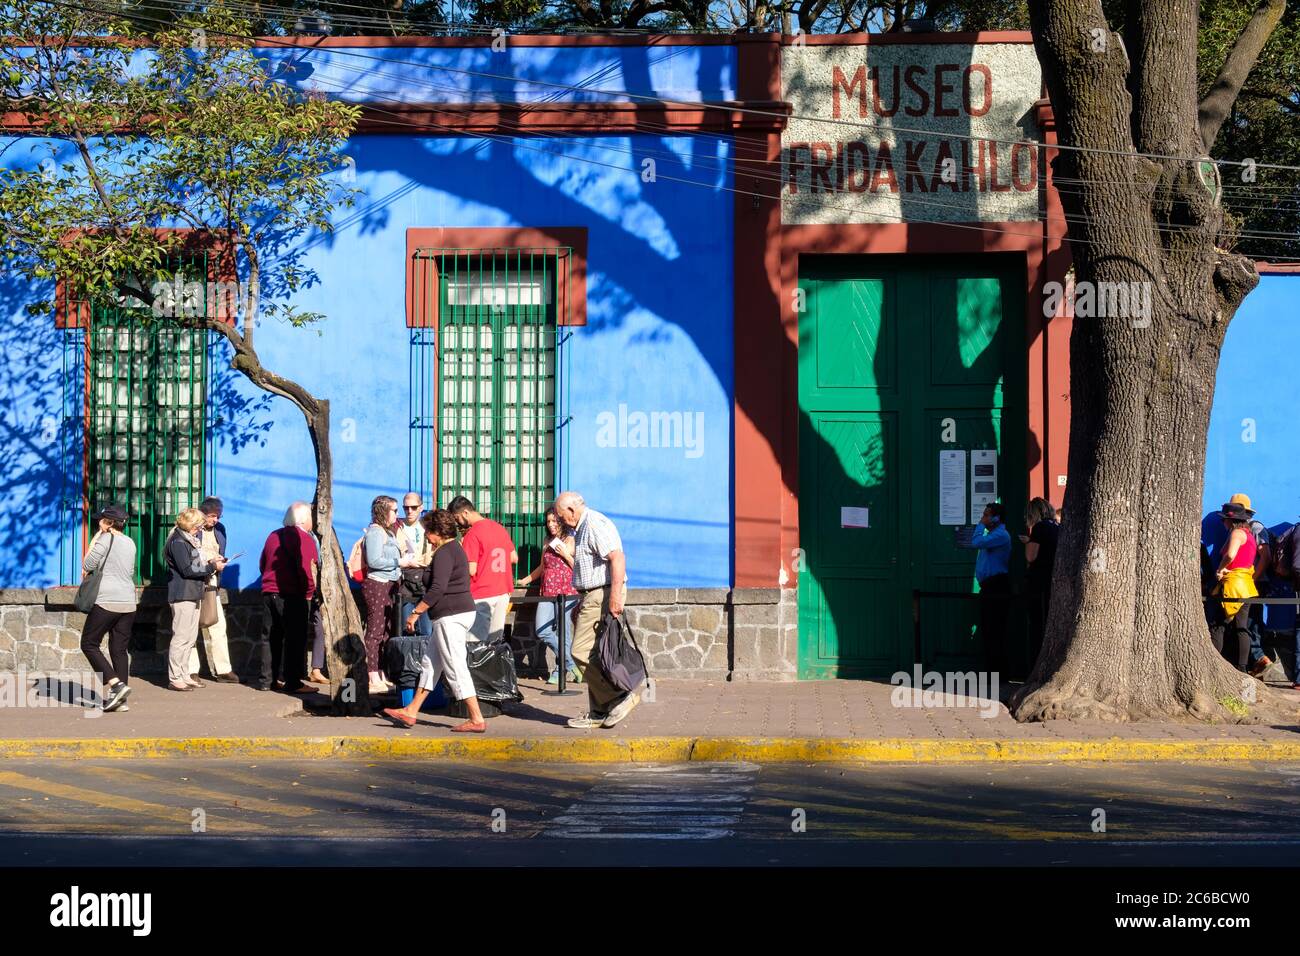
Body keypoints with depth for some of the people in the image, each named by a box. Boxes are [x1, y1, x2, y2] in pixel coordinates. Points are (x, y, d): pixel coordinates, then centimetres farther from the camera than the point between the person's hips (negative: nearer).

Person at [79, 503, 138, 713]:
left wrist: (93, 542, 4)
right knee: (119, 649, 9)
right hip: (128, 603, 7)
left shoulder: (105, 539, -7)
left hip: (107, 601, -7)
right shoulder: (130, 543, 15)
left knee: (89, 644, 3)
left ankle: (116, 684, -13)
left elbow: (87, 566, -10)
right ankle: (121, 699, 4)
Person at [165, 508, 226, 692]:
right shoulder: (178, 542, -13)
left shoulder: (188, 540, 19)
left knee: (190, 637, 12)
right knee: (181, 637, -9)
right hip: (182, 595, -10)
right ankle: (175, 678, -7)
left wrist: (210, 562, 6)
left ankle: (184, 675, 17)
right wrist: (212, 567, -14)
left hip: (193, 594, 10)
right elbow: (187, 569, -19)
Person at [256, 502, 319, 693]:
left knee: (271, 638, 12)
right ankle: (291, 682, -3)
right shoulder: (303, 538, -12)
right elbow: (305, 569, -21)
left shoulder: (273, 536, 13)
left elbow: (262, 564, 18)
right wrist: (309, 591, -11)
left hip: (269, 592, 7)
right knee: (295, 639, -2)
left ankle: (267, 680, 14)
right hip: (292, 597, -7)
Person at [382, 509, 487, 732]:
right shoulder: (454, 548, 17)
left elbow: (437, 589, -24)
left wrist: (416, 612, -19)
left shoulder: (444, 553, -15)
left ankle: (476, 719, -8)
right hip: (461, 612, 11)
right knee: (430, 662, 15)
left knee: (455, 668, -8)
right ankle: (410, 712, 21)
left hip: (450, 616, -11)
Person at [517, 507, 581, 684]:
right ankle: (570, 665, 0)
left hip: (566, 593, -6)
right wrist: (525, 580, 38)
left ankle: (560, 670, 3)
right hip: (547, 593, 6)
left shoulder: (570, 541, 1)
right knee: (542, 632, -8)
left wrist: (565, 554, -12)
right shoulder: (548, 544, 19)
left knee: (562, 633, -8)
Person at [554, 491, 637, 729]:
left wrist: (615, 596, -29)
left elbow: (617, 558, -24)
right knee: (592, 655, 9)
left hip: (602, 596, -11)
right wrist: (581, 604, 26)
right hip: (592, 597, 11)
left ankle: (620, 697, -12)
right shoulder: (583, 528, 22)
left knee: (582, 653, -14)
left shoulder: (595, 525, -13)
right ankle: (598, 714, 11)